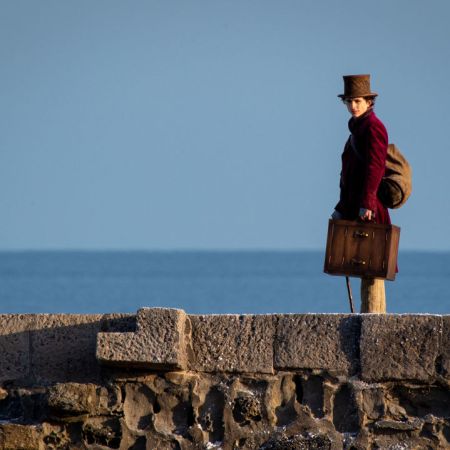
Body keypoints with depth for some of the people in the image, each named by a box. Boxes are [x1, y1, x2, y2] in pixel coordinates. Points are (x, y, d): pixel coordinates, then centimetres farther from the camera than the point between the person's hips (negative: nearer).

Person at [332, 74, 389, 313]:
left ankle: (374, 314, -13)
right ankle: (369, 314, 10)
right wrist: (342, 208, 20)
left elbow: (374, 166, -19)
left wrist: (366, 204, -26)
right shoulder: (358, 128, 21)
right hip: (355, 207, 10)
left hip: (368, 210, -10)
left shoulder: (373, 127, -8)